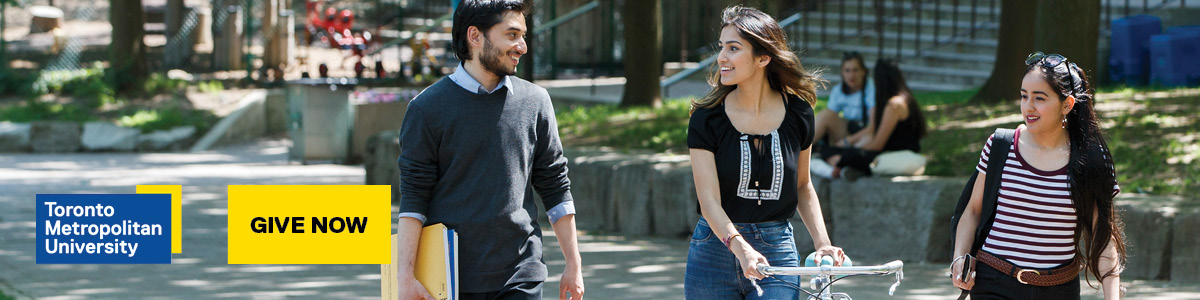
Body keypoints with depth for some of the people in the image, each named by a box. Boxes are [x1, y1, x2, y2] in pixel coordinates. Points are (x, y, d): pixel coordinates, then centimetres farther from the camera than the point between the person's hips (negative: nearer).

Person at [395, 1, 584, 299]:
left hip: (521, 276, 2)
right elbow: (413, 198, -4)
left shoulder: (535, 102, 8)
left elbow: (556, 188, 12)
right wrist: (405, 276, -11)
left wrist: (573, 266, 10)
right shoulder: (428, 108, -1)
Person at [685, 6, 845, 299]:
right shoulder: (707, 118, -6)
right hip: (715, 250, 0)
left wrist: (822, 243, 0)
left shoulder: (798, 114, 0)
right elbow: (709, 198, -14)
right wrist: (741, 248, -31)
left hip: (777, 253, 0)